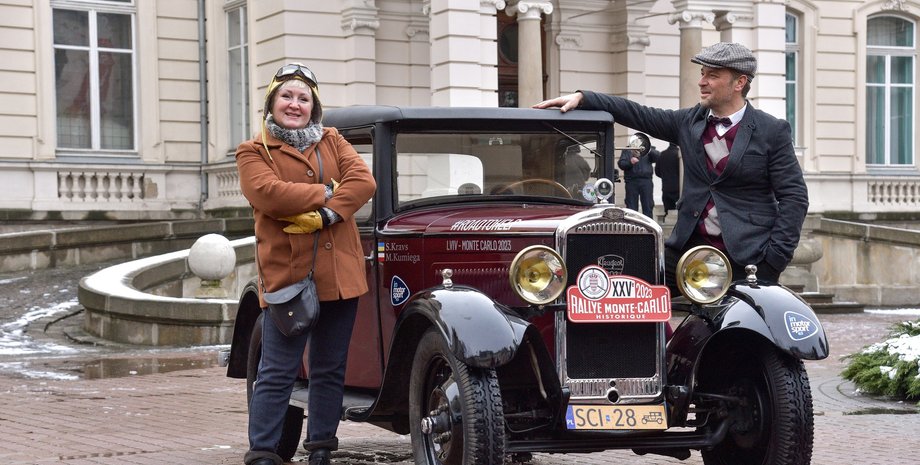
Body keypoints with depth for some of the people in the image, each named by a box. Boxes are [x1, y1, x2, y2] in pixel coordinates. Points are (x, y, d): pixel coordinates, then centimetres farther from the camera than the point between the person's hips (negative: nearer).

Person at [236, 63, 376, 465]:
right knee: (277, 373, -6)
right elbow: (268, 193, -15)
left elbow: (363, 181, -2)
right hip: (287, 274, -4)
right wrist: (325, 191, -9)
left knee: (330, 369, 11)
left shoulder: (333, 142, 15)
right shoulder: (254, 152, 4)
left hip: (338, 274, 4)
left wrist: (327, 214, -16)